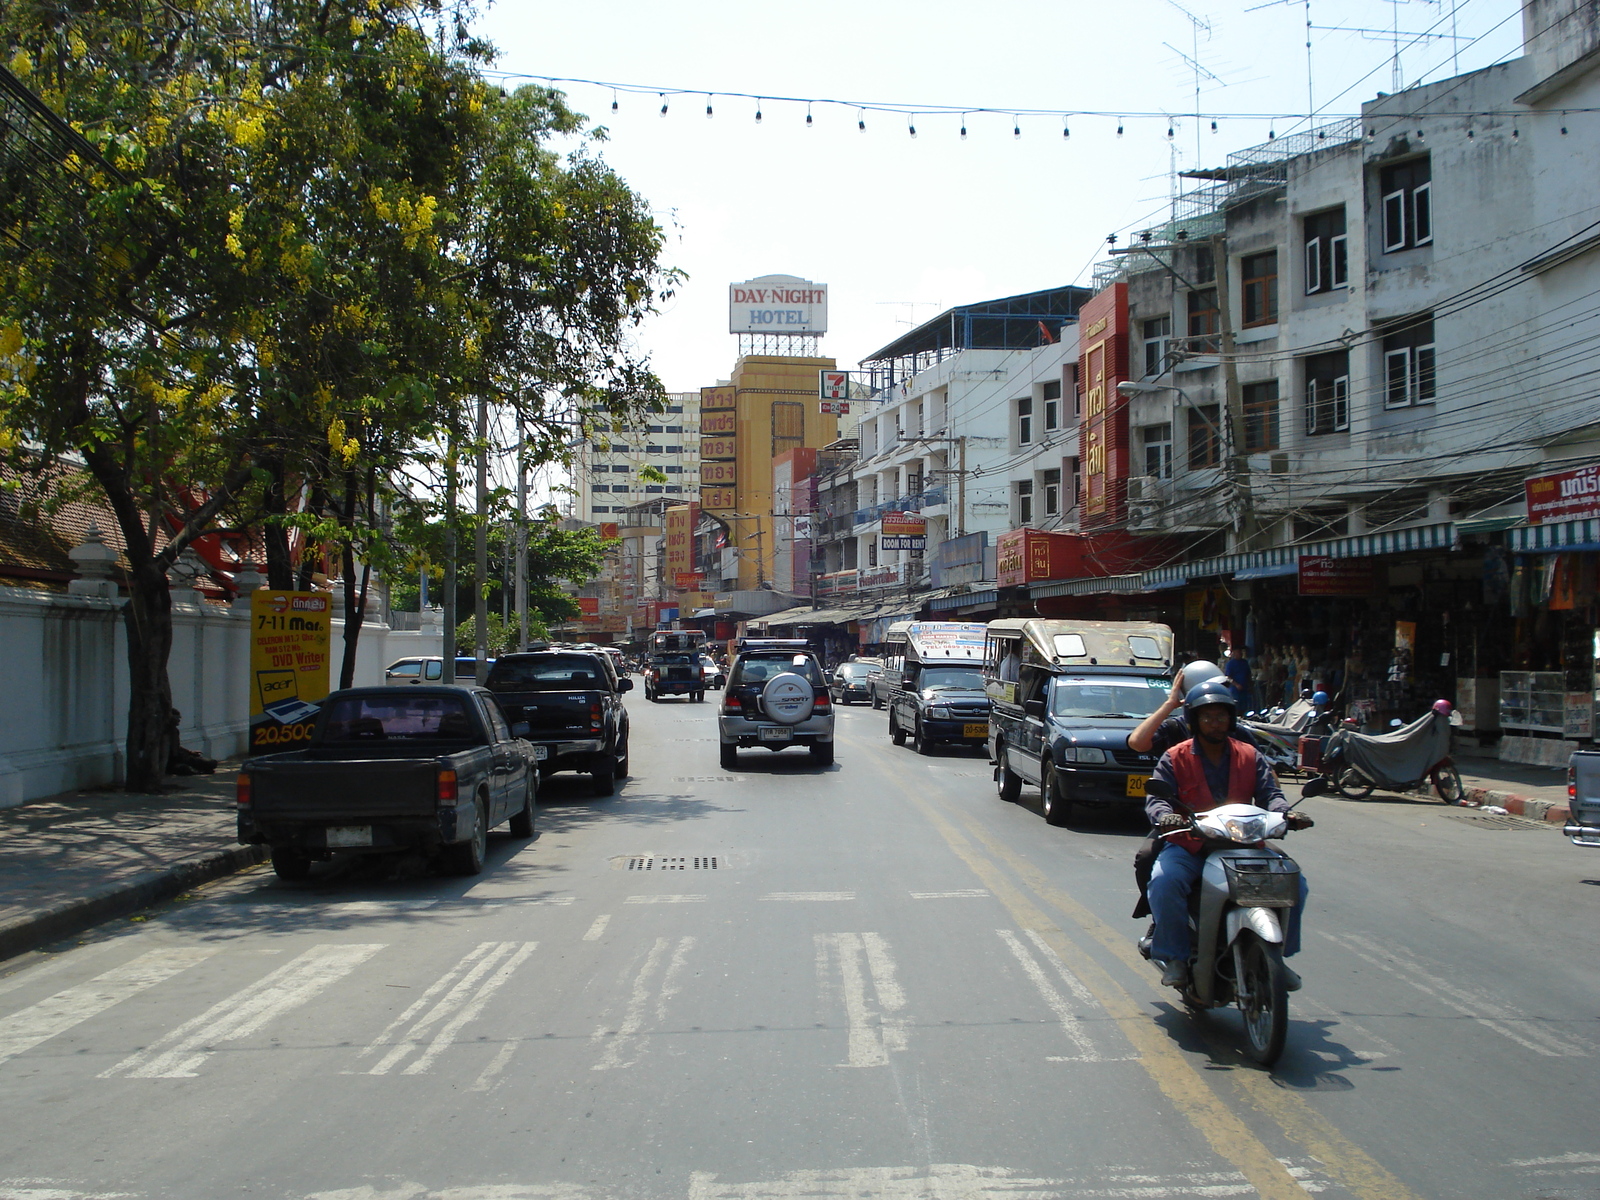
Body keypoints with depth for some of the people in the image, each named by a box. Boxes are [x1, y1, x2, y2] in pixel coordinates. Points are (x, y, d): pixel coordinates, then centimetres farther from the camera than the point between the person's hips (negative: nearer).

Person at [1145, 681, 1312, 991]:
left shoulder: (1250, 757, 11)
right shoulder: (1175, 759, 2)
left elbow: (1269, 793, 3)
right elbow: (1156, 798, -7)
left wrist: (1285, 814, -20)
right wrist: (1165, 817, -31)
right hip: (1189, 845, -3)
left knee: (1293, 883, -14)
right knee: (1164, 882, -32)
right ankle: (1175, 957, -13)